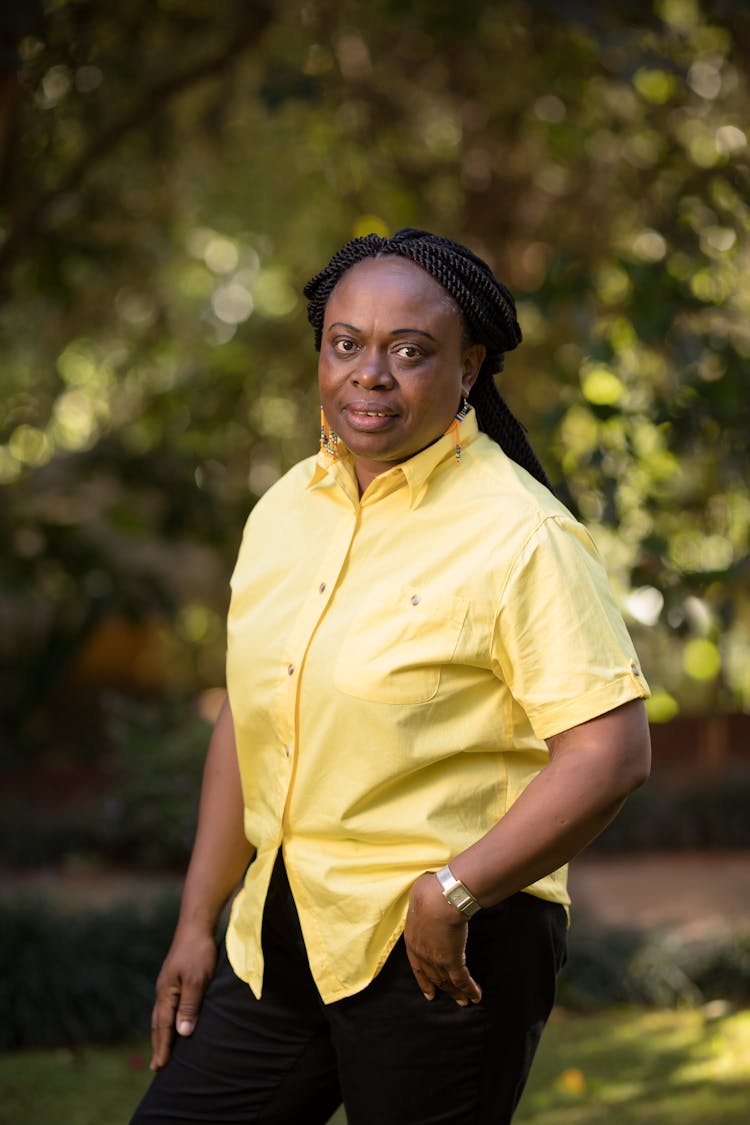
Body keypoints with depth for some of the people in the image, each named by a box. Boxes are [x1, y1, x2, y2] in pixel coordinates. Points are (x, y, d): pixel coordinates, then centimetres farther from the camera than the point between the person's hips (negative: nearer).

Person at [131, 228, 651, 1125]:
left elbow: (612, 752, -19)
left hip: (447, 953, -6)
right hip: (275, 946, 7)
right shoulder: (284, 510, 9)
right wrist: (197, 921, 15)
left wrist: (452, 892, -21)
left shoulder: (520, 535, -13)